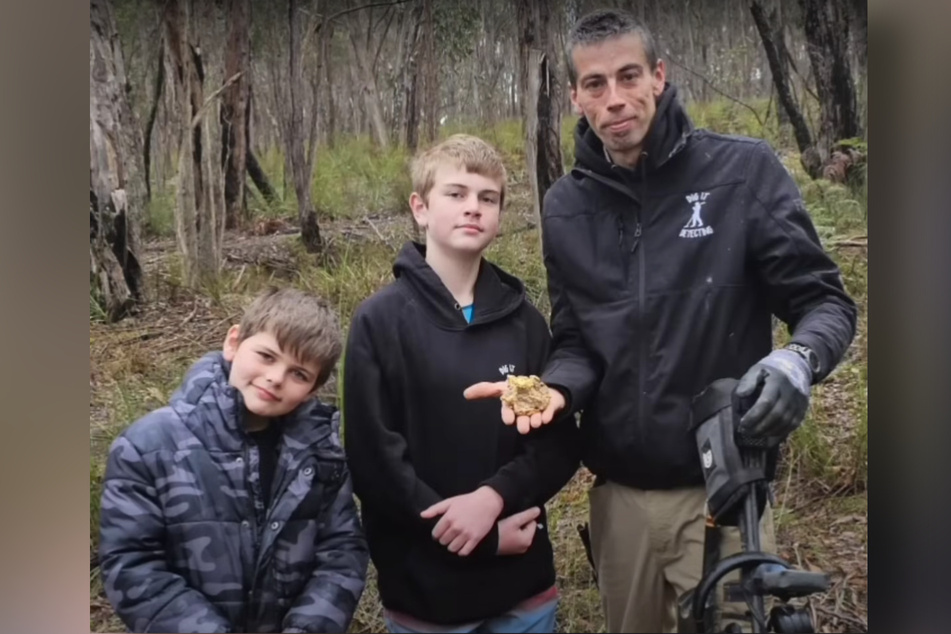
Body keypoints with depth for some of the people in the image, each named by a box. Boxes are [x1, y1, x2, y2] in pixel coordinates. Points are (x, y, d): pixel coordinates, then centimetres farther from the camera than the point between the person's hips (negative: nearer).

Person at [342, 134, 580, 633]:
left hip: (523, 582, 3)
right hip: (425, 587, -3)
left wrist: (494, 495, -18)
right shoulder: (379, 321, -7)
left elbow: (560, 443, 0)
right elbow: (373, 461, -12)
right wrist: (487, 538, -13)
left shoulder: (523, 318, 4)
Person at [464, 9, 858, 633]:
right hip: (620, 494, 4)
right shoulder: (566, 208, 4)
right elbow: (577, 341, 9)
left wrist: (799, 357, -28)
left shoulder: (744, 170, -8)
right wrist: (557, 388, -13)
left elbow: (825, 300, -6)